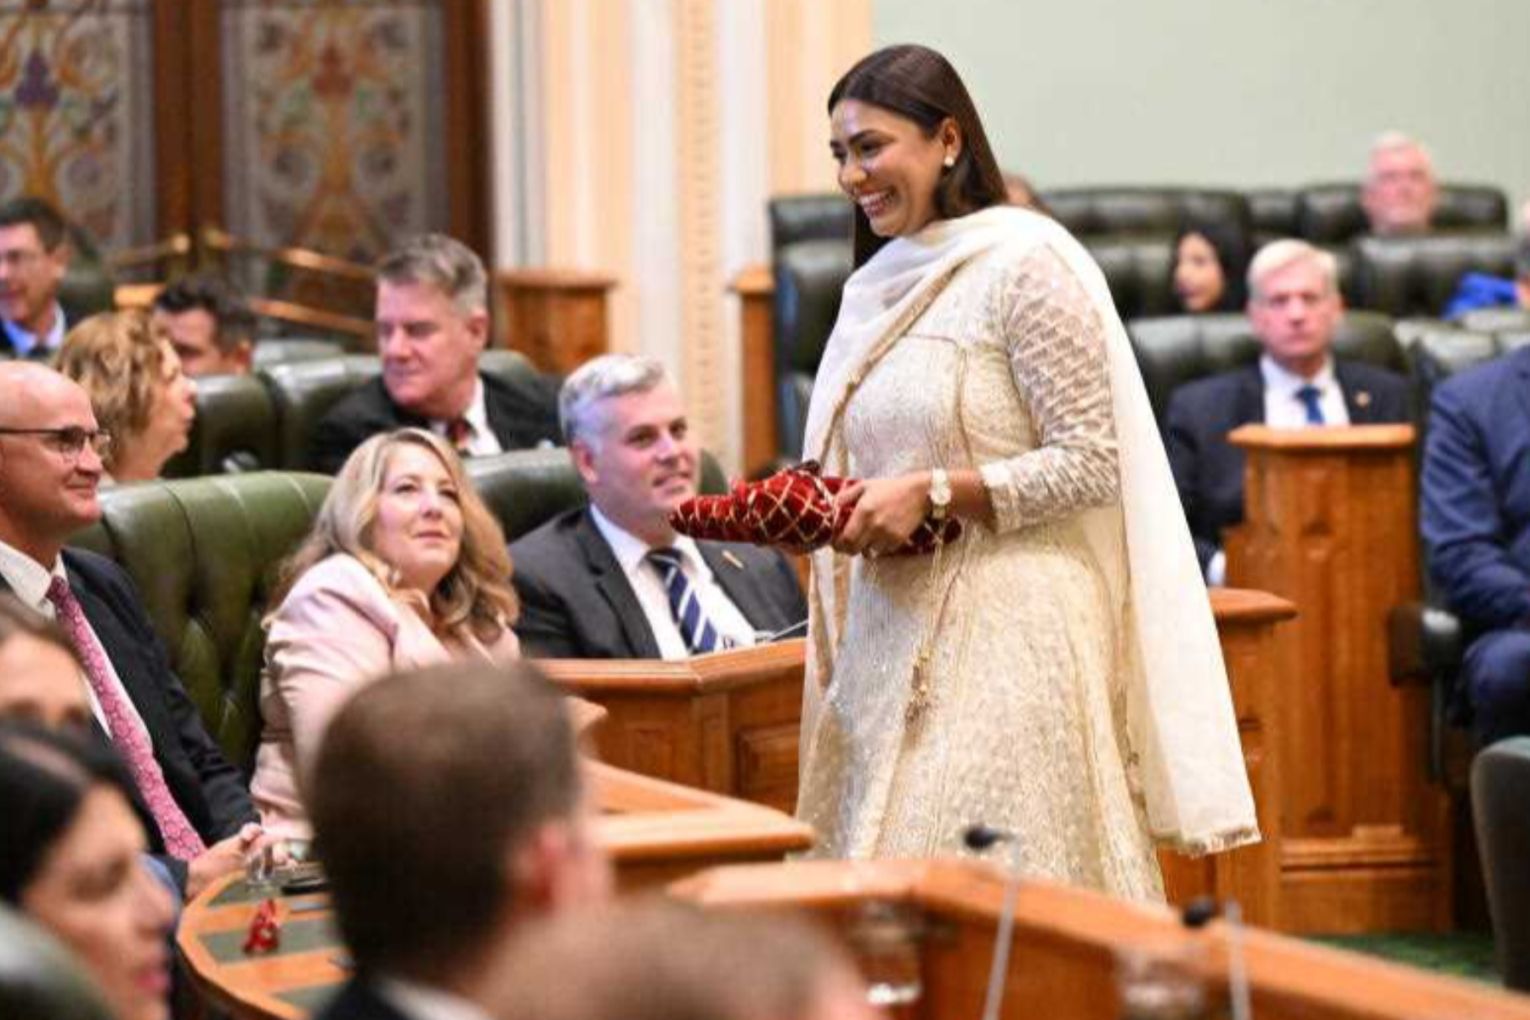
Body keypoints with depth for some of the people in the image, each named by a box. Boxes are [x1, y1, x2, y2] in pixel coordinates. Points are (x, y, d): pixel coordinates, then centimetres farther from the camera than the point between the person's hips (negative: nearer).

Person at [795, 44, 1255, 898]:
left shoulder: (1026, 265, -7)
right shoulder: (879, 286, 16)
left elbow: (1092, 461, -11)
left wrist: (932, 493, -17)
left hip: (1006, 634, -7)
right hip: (894, 635, 7)